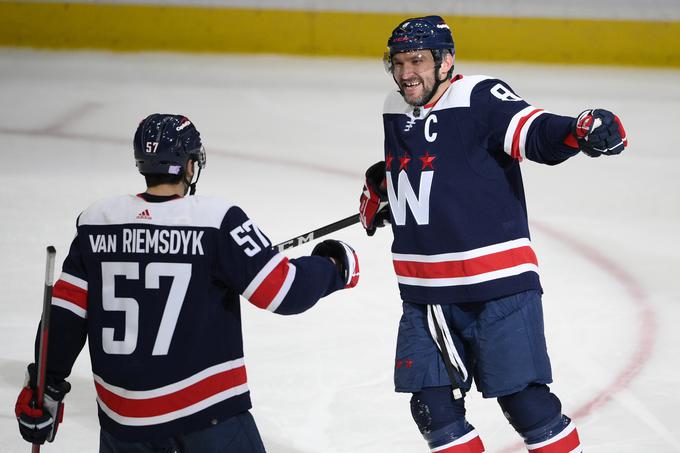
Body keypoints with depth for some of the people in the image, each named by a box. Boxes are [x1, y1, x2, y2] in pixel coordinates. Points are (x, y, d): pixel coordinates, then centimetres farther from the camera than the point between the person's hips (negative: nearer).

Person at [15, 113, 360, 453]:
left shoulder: (96, 222, 0)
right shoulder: (216, 221, -13)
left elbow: (66, 313, 3)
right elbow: (281, 290, -14)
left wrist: (45, 387, 11)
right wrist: (334, 268, 5)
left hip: (124, 414, 4)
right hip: (207, 412, -4)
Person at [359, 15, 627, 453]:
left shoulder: (479, 100, -13)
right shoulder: (396, 113, 10)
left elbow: (536, 133, -29)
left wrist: (583, 131, -47)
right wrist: (379, 192, 16)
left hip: (498, 285, -7)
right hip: (425, 294, 7)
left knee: (524, 400, -7)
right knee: (433, 406, 5)